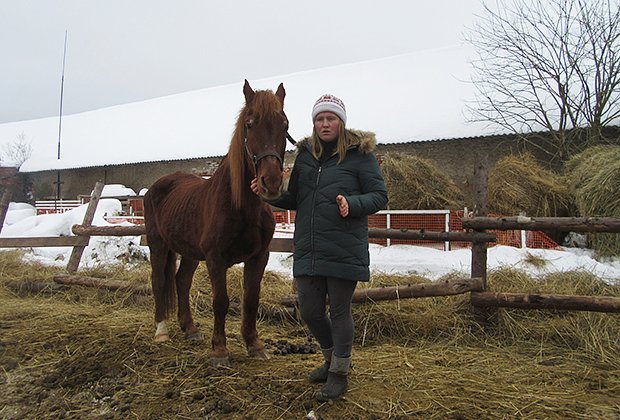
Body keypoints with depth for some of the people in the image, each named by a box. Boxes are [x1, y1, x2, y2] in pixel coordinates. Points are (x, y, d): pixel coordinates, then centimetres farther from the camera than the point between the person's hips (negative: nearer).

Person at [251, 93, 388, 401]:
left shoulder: (360, 154, -4)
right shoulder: (305, 155, 11)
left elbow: (380, 196, -5)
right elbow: (294, 200, 17)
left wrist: (353, 204, -24)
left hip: (344, 249, -5)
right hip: (308, 249, 5)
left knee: (339, 311, 7)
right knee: (309, 311, 12)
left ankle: (339, 373, 27)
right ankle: (332, 357, 40)